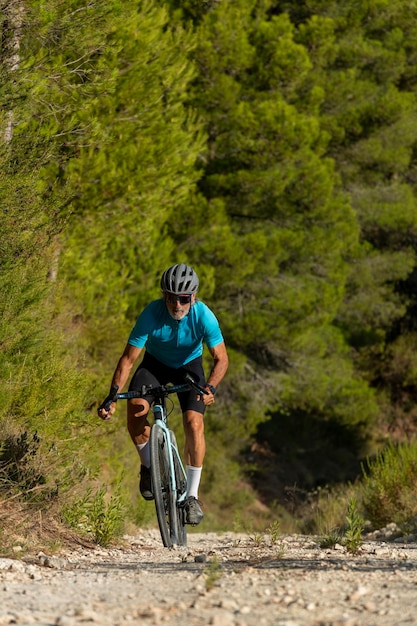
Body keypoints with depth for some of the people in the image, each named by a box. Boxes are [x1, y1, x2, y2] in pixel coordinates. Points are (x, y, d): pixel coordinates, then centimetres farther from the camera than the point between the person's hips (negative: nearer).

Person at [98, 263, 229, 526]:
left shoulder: (204, 316, -29)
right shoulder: (151, 314, -31)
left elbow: (221, 359, -23)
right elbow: (128, 359, -27)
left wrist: (211, 388, -43)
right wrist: (113, 397, -37)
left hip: (189, 365, 0)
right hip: (155, 363, 0)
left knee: (194, 423, -20)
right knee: (136, 409, -26)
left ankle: (192, 496, -10)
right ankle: (148, 466, 0)